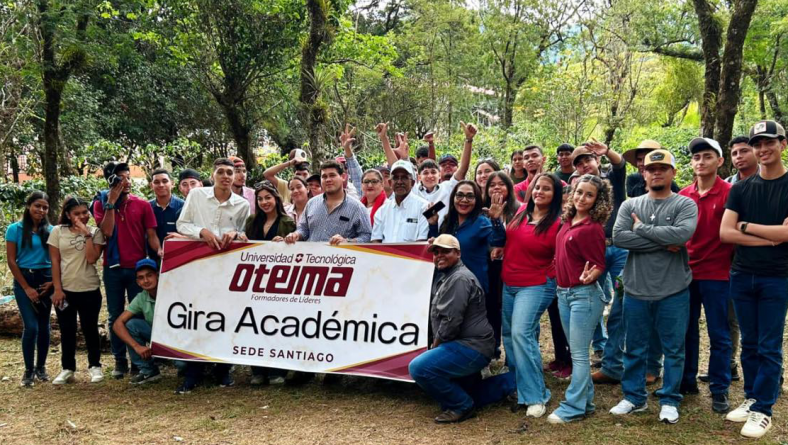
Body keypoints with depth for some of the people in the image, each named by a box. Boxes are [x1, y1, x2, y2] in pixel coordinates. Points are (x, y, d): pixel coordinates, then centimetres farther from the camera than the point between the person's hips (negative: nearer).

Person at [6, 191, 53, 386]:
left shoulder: (51, 230, 3)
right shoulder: (15, 229, -3)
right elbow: (11, 261, -4)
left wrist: (53, 281, -6)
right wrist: (26, 287, -6)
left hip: (45, 279, 2)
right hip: (24, 279, -2)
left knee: (44, 325, 6)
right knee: (31, 326, -9)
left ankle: (41, 367, 19)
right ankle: (29, 370, 5)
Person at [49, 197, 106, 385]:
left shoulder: (95, 232, -1)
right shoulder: (58, 231, 1)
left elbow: (92, 258, -14)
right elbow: (55, 262, 0)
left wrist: (87, 234, -15)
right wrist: (57, 288, -5)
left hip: (89, 289, -1)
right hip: (65, 289, 1)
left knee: (90, 329, 7)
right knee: (67, 330, 8)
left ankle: (94, 366, 21)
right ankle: (68, 369, 19)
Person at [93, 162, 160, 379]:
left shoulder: (143, 205, 3)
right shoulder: (102, 204, 4)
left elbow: (151, 234, -1)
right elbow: (107, 231, -10)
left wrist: (158, 250, -19)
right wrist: (111, 202, -12)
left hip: (138, 267, 0)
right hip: (113, 268, 1)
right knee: (116, 316, 7)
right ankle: (120, 361, 15)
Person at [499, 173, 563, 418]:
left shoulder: (557, 223, -12)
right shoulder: (521, 212, 4)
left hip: (536, 286, -6)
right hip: (508, 284, 7)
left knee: (521, 333, -19)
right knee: (509, 334, 13)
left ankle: (535, 396, -10)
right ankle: (517, 384, 30)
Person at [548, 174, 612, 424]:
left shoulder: (593, 228, -15)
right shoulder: (567, 221, 6)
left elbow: (599, 265, -13)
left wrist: (589, 276, -29)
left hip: (584, 294, -8)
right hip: (563, 292, 8)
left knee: (578, 353, -2)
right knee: (576, 352, 15)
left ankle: (573, 408, 5)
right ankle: (585, 400, 25)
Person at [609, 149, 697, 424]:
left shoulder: (685, 204, -1)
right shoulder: (630, 205, 5)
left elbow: (682, 234, -21)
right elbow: (619, 237, -11)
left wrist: (642, 228, -12)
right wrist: (663, 243, -15)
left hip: (673, 291, -2)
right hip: (636, 289, 2)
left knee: (673, 349, 9)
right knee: (635, 348, 13)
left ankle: (669, 400, 24)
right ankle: (634, 397, 27)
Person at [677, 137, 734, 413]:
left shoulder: (729, 193, -7)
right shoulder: (683, 195, 5)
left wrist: (732, 265, -7)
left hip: (716, 275, -4)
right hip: (685, 273, 4)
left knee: (718, 335, 4)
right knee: (686, 331, 13)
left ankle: (719, 390, 14)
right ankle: (687, 381, 26)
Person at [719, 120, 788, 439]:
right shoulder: (740, 189, 6)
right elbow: (724, 233, -4)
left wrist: (745, 226, -7)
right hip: (742, 277, 4)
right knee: (749, 344, 12)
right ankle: (752, 398, 23)